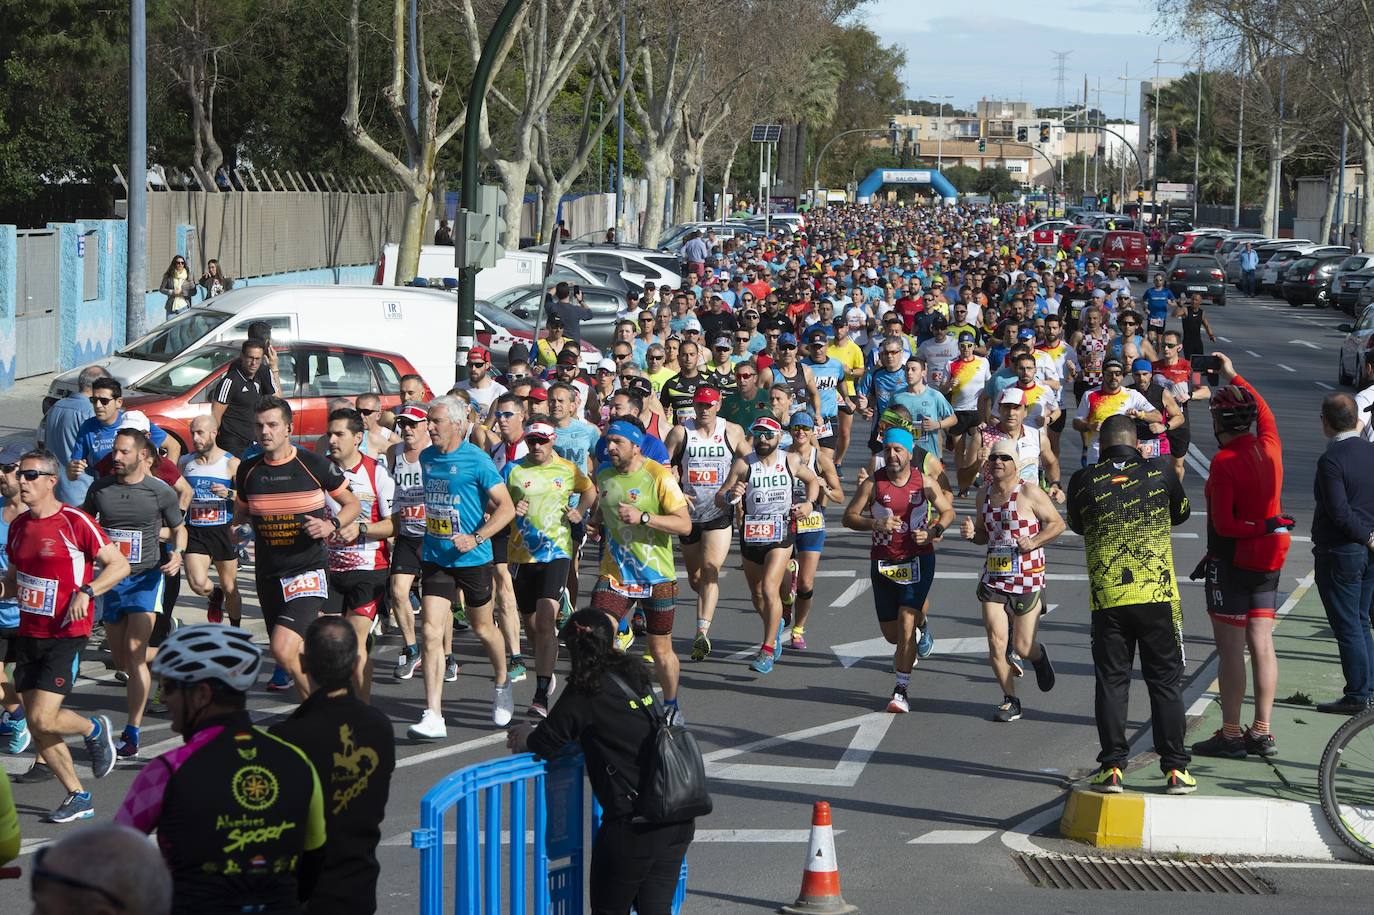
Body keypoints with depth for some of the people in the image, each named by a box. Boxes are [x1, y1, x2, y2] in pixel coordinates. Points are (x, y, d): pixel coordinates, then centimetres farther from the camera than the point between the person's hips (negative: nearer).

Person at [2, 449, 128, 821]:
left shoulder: (75, 521, -12)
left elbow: (119, 565, -10)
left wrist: (86, 592, -22)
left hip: (66, 634, -7)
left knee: (43, 719, -15)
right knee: (35, 724, 6)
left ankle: (95, 730, 16)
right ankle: (78, 798, 17)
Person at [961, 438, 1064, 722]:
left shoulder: (1029, 492, -10)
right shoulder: (984, 494, 8)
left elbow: (1057, 523, -5)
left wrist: (1034, 542, -20)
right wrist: (972, 534, -2)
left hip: (1028, 579, -4)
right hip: (994, 578, 5)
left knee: (1022, 648, -1)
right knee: (996, 642, -5)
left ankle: (1038, 655, 37)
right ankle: (1010, 701, 12)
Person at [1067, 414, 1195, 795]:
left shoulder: (1083, 481, 1)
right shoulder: (1158, 474, 1)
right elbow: (1181, 513, 20)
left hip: (1107, 600, 0)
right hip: (1158, 597, 0)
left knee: (1111, 682, 8)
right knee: (1166, 682, 6)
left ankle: (1112, 768, 5)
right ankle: (1175, 769, 7)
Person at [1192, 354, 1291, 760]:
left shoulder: (1224, 463, -17)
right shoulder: (1270, 447, 2)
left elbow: (1223, 525, -22)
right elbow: (1265, 412, 26)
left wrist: (1260, 527, -10)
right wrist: (1233, 376, 34)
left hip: (1232, 560, -7)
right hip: (1269, 560, 7)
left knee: (1231, 648, -3)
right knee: (1262, 644, 9)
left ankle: (1230, 734, -2)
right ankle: (1262, 732, 11)